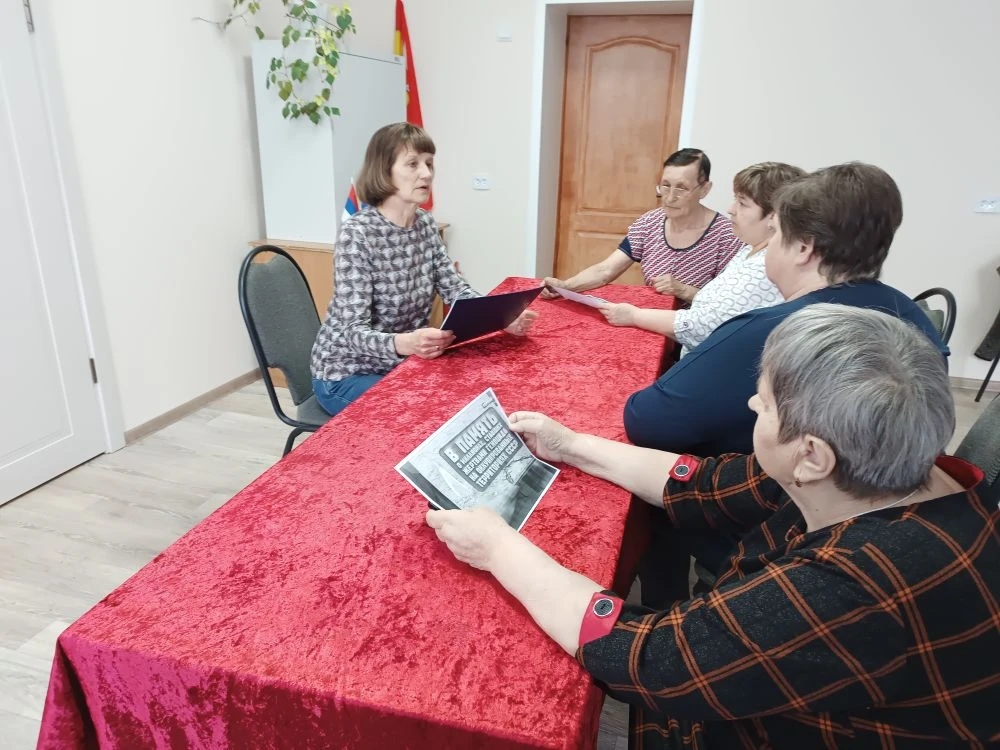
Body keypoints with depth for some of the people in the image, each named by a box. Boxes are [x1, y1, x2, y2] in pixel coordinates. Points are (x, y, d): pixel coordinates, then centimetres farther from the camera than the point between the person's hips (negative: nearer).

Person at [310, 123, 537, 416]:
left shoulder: (425, 224, -1)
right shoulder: (357, 233, -23)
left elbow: (455, 289, 0)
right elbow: (354, 331, -26)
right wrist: (404, 343, -47)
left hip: (401, 364, 7)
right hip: (349, 374, -6)